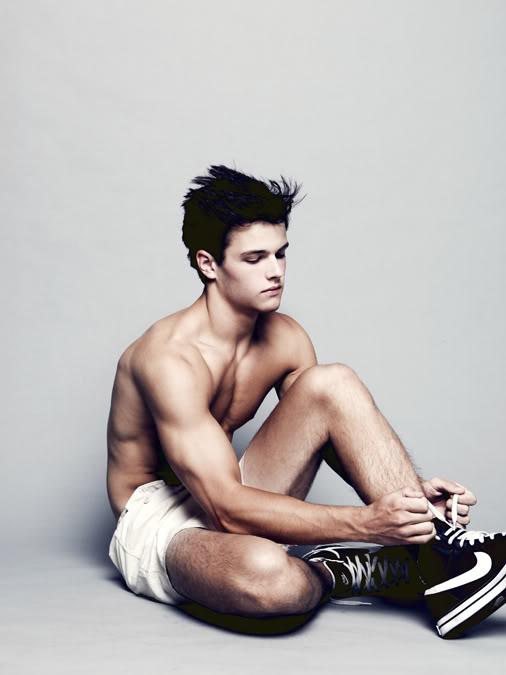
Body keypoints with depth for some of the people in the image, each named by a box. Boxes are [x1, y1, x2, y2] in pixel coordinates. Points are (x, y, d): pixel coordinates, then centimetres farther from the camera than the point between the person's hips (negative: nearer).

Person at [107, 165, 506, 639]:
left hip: (231, 498, 7)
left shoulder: (285, 340, -2)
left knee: (333, 383, -16)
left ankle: (438, 552, -20)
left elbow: (336, 435, 4)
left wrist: (409, 493, -16)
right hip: (156, 525, -6)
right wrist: (366, 522, -36)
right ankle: (336, 572, -7)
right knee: (268, 576, -43)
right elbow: (226, 509, -31)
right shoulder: (170, 357, -26)